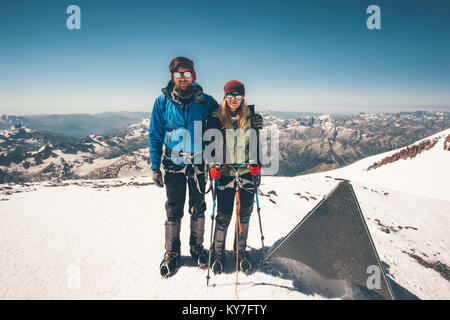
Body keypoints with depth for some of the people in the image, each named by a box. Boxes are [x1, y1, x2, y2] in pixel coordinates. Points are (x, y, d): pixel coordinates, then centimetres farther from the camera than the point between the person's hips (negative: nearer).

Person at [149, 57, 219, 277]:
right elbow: (155, 135, 3)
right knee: (173, 210, 8)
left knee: (198, 209, 12)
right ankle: (172, 252, 26)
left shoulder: (205, 101, -3)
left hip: (198, 163, 0)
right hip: (173, 164, 0)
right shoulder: (163, 101, -1)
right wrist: (155, 167, -1)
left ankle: (197, 247, 31)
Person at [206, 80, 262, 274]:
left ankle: (241, 251, 31)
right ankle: (218, 253, 25)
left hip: (247, 172, 3)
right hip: (224, 173, -2)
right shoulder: (216, 117, -3)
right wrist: (213, 166, -11)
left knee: (245, 213, 10)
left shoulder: (251, 117, 3)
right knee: (224, 215, 2)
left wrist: (256, 163, -4)